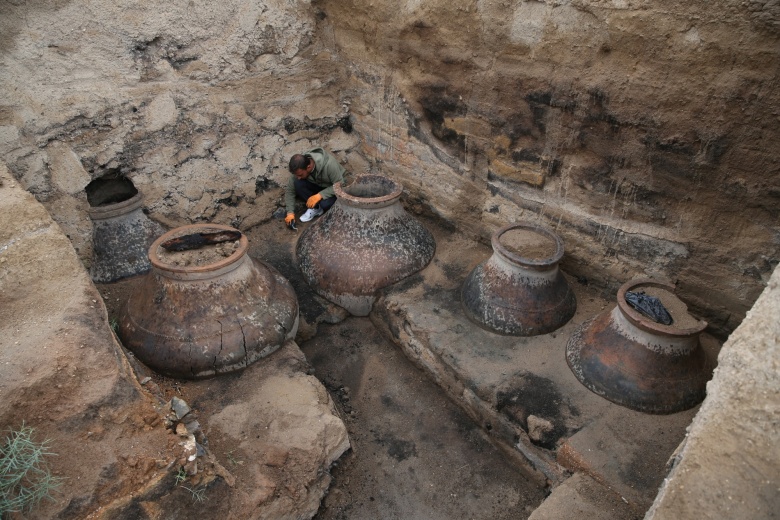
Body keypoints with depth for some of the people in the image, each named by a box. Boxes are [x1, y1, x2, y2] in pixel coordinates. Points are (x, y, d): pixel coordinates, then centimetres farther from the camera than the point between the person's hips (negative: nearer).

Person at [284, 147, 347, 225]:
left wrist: (319, 195, -39)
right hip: (317, 184, 4)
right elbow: (290, 190, -12)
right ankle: (315, 207, -10)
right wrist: (290, 212, -19)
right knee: (298, 184, -25)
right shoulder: (299, 168, -21)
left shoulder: (329, 165, -36)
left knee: (325, 204, -35)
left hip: (333, 188, -4)